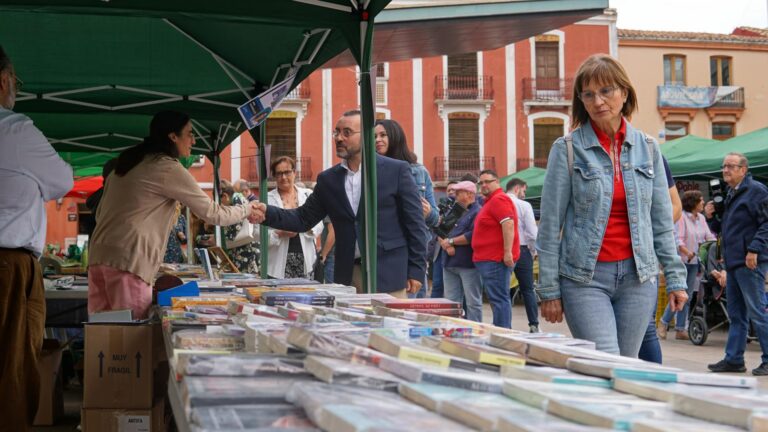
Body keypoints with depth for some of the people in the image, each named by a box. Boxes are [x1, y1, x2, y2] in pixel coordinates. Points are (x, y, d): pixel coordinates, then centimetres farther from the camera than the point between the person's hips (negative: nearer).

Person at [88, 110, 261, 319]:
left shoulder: (128, 162, 21)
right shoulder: (168, 168, -3)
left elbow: (100, 213, 23)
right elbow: (211, 212, 1)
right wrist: (247, 210, 16)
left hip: (99, 255, 8)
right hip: (127, 260, -8)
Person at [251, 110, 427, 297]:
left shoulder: (397, 170, -2)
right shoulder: (328, 179, 10)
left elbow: (414, 223, -2)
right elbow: (303, 219, 12)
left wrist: (416, 271, -6)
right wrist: (268, 214, -5)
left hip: (389, 274, -4)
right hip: (347, 275, 4)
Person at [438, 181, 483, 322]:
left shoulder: (477, 212, -5)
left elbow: (472, 236, -18)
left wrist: (450, 241, -8)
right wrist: (445, 245, -5)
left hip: (469, 263, -8)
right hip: (450, 263, 8)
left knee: (473, 302, -3)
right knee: (451, 302, 9)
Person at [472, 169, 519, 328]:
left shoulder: (498, 199, -12)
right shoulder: (491, 201, 20)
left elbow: (508, 224, -23)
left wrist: (508, 252, -27)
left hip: (495, 259, -11)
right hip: (489, 259, 11)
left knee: (498, 298, -11)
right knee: (499, 298, 13)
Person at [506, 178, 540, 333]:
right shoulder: (524, 205, -6)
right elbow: (533, 233, -10)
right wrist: (532, 251, 6)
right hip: (521, 250, -2)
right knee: (528, 289, 8)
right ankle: (534, 325, 6)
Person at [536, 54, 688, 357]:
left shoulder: (647, 148, 8)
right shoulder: (567, 149, -3)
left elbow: (662, 221, 11)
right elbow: (550, 224, -3)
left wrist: (675, 277, 6)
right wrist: (549, 289, -4)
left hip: (637, 276, 4)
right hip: (584, 277, -3)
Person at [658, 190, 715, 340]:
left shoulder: (701, 218, 10)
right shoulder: (681, 217, -11)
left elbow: (709, 237, 8)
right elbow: (678, 239, -17)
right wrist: (687, 252, -29)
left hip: (695, 262, 7)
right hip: (681, 261, -7)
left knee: (687, 296, 8)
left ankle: (680, 329, 13)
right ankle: (664, 322, 10)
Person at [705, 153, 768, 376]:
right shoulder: (730, 194, 19)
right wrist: (712, 217, 8)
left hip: (750, 263, -9)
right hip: (733, 262, 9)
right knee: (736, 314, 12)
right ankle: (734, 359, 18)